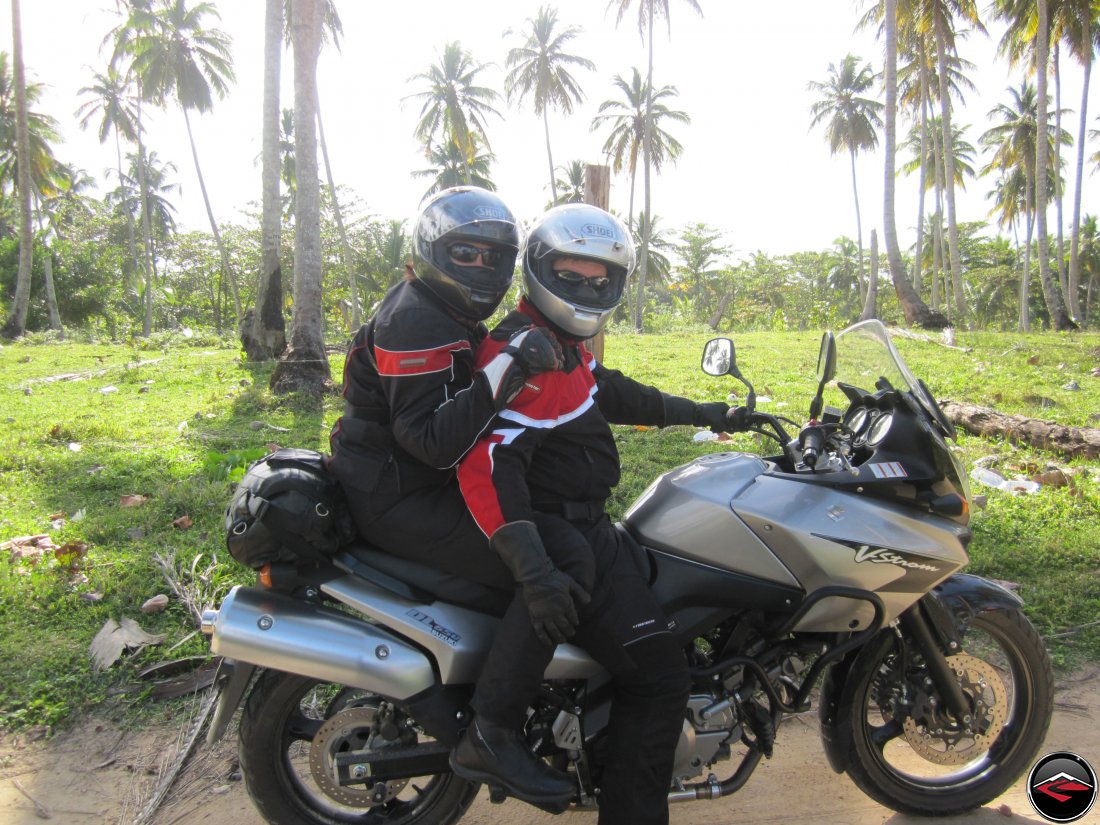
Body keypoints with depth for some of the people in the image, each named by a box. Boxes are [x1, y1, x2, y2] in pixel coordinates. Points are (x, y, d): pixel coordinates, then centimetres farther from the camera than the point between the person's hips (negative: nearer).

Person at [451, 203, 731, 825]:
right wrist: (531, 560, -45)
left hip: (582, 523, 11)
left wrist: (699, 413, 41)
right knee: (659, 674, -23)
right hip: (557, 531, -11)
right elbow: (489, 458, -32)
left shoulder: (567, 347, 16)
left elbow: (615, 393, 33)